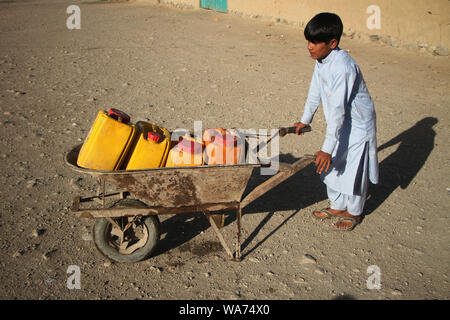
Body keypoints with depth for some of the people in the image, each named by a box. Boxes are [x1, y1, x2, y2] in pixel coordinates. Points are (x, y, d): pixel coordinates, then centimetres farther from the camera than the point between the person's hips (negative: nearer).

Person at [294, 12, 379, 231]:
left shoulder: (342, 67, -32)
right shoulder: (321, 61, -5)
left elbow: (338, 109, -35)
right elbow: (315, 93, 9)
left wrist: (327, 148, -36)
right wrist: (305, 120, 19)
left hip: (358, 125, -8)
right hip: (341, 124, 8)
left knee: (353, 171, 7)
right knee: (333, 167, 17)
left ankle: (354, 213, 29)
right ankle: (337, 206, 37)